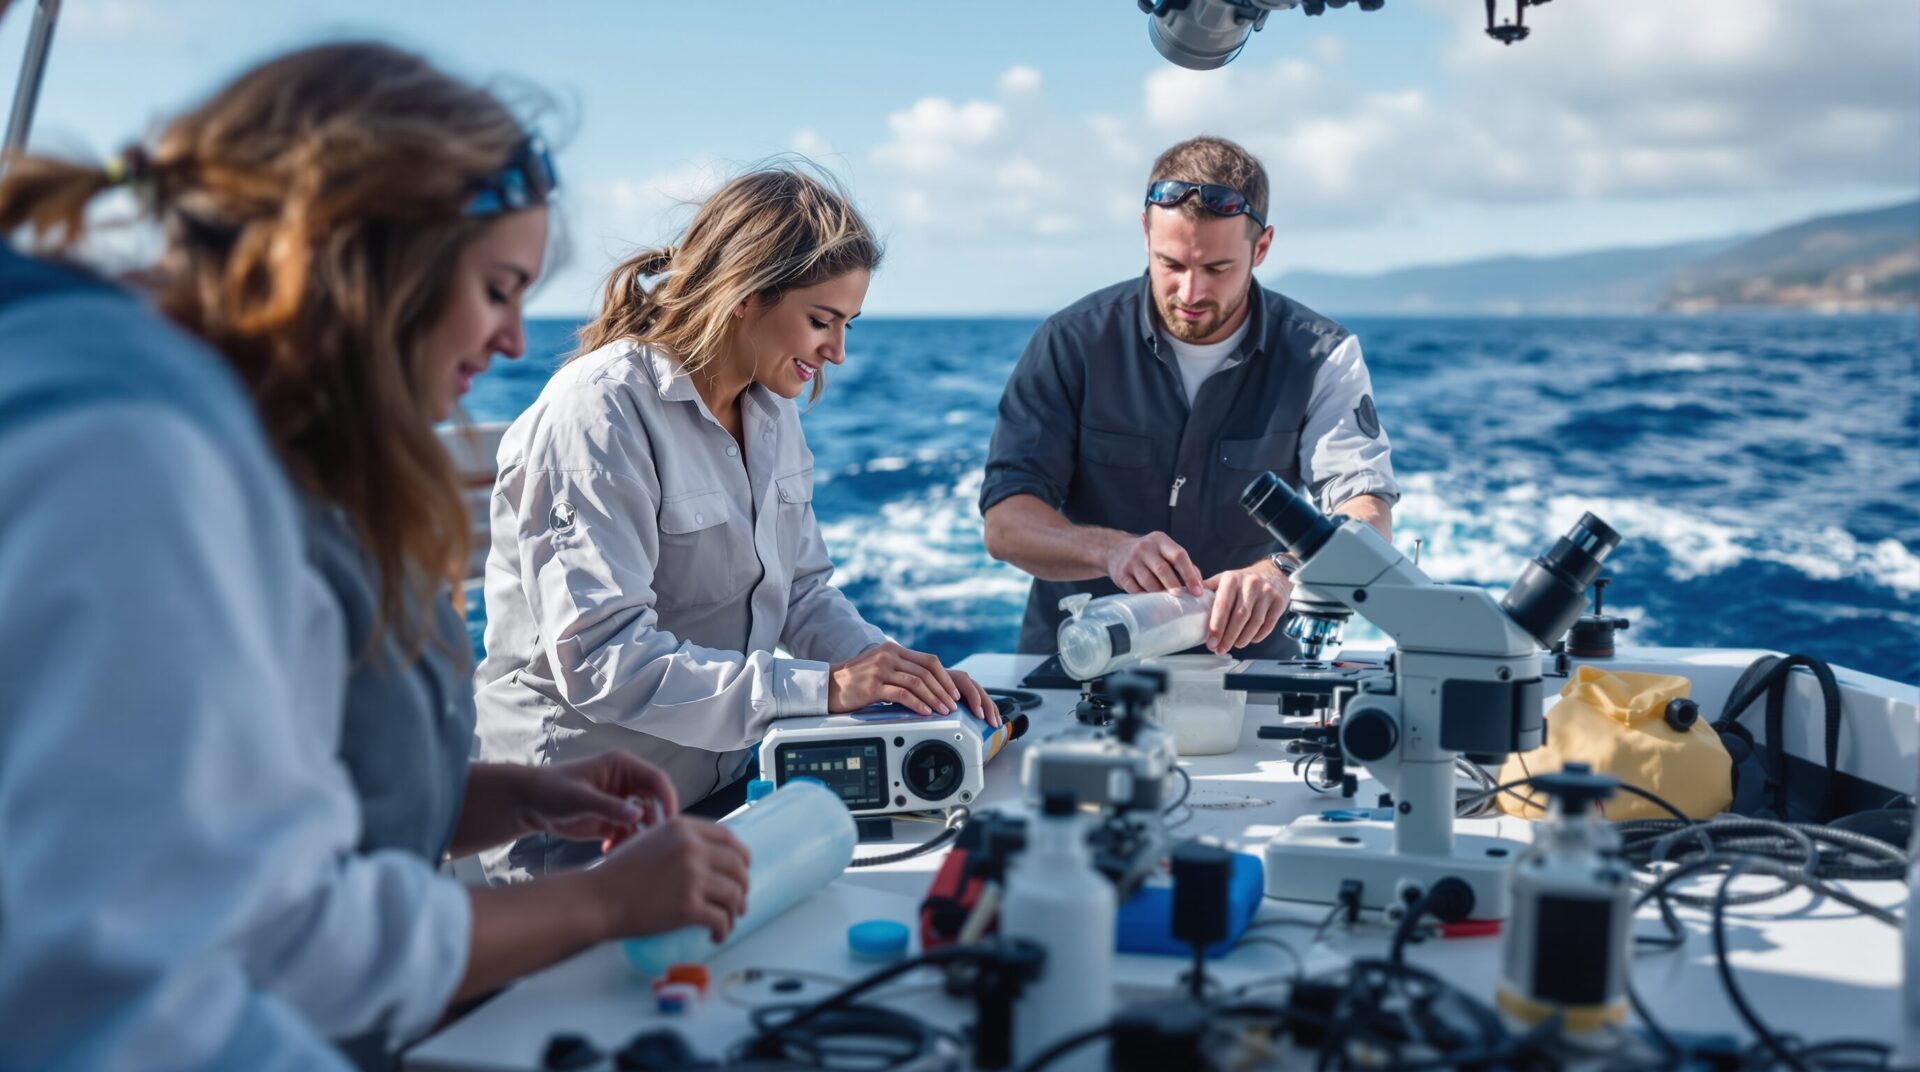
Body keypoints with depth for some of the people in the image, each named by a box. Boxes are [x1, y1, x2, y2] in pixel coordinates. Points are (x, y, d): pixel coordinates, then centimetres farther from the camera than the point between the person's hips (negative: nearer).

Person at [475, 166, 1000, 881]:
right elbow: (601, 657, -25)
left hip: (725, 793, 7)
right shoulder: (601, 413, -18)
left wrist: (891, 665, -4)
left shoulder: (772, 409, 10)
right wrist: (821, 687, -27)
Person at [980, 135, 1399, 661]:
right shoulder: (1073, 343, -5)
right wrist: (1112, 550, -31)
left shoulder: (1319, 357, -3)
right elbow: (1004, 524, -10)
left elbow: (1368, 520, -15)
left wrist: (1280, 573, -37)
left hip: (1245, 661, 0)